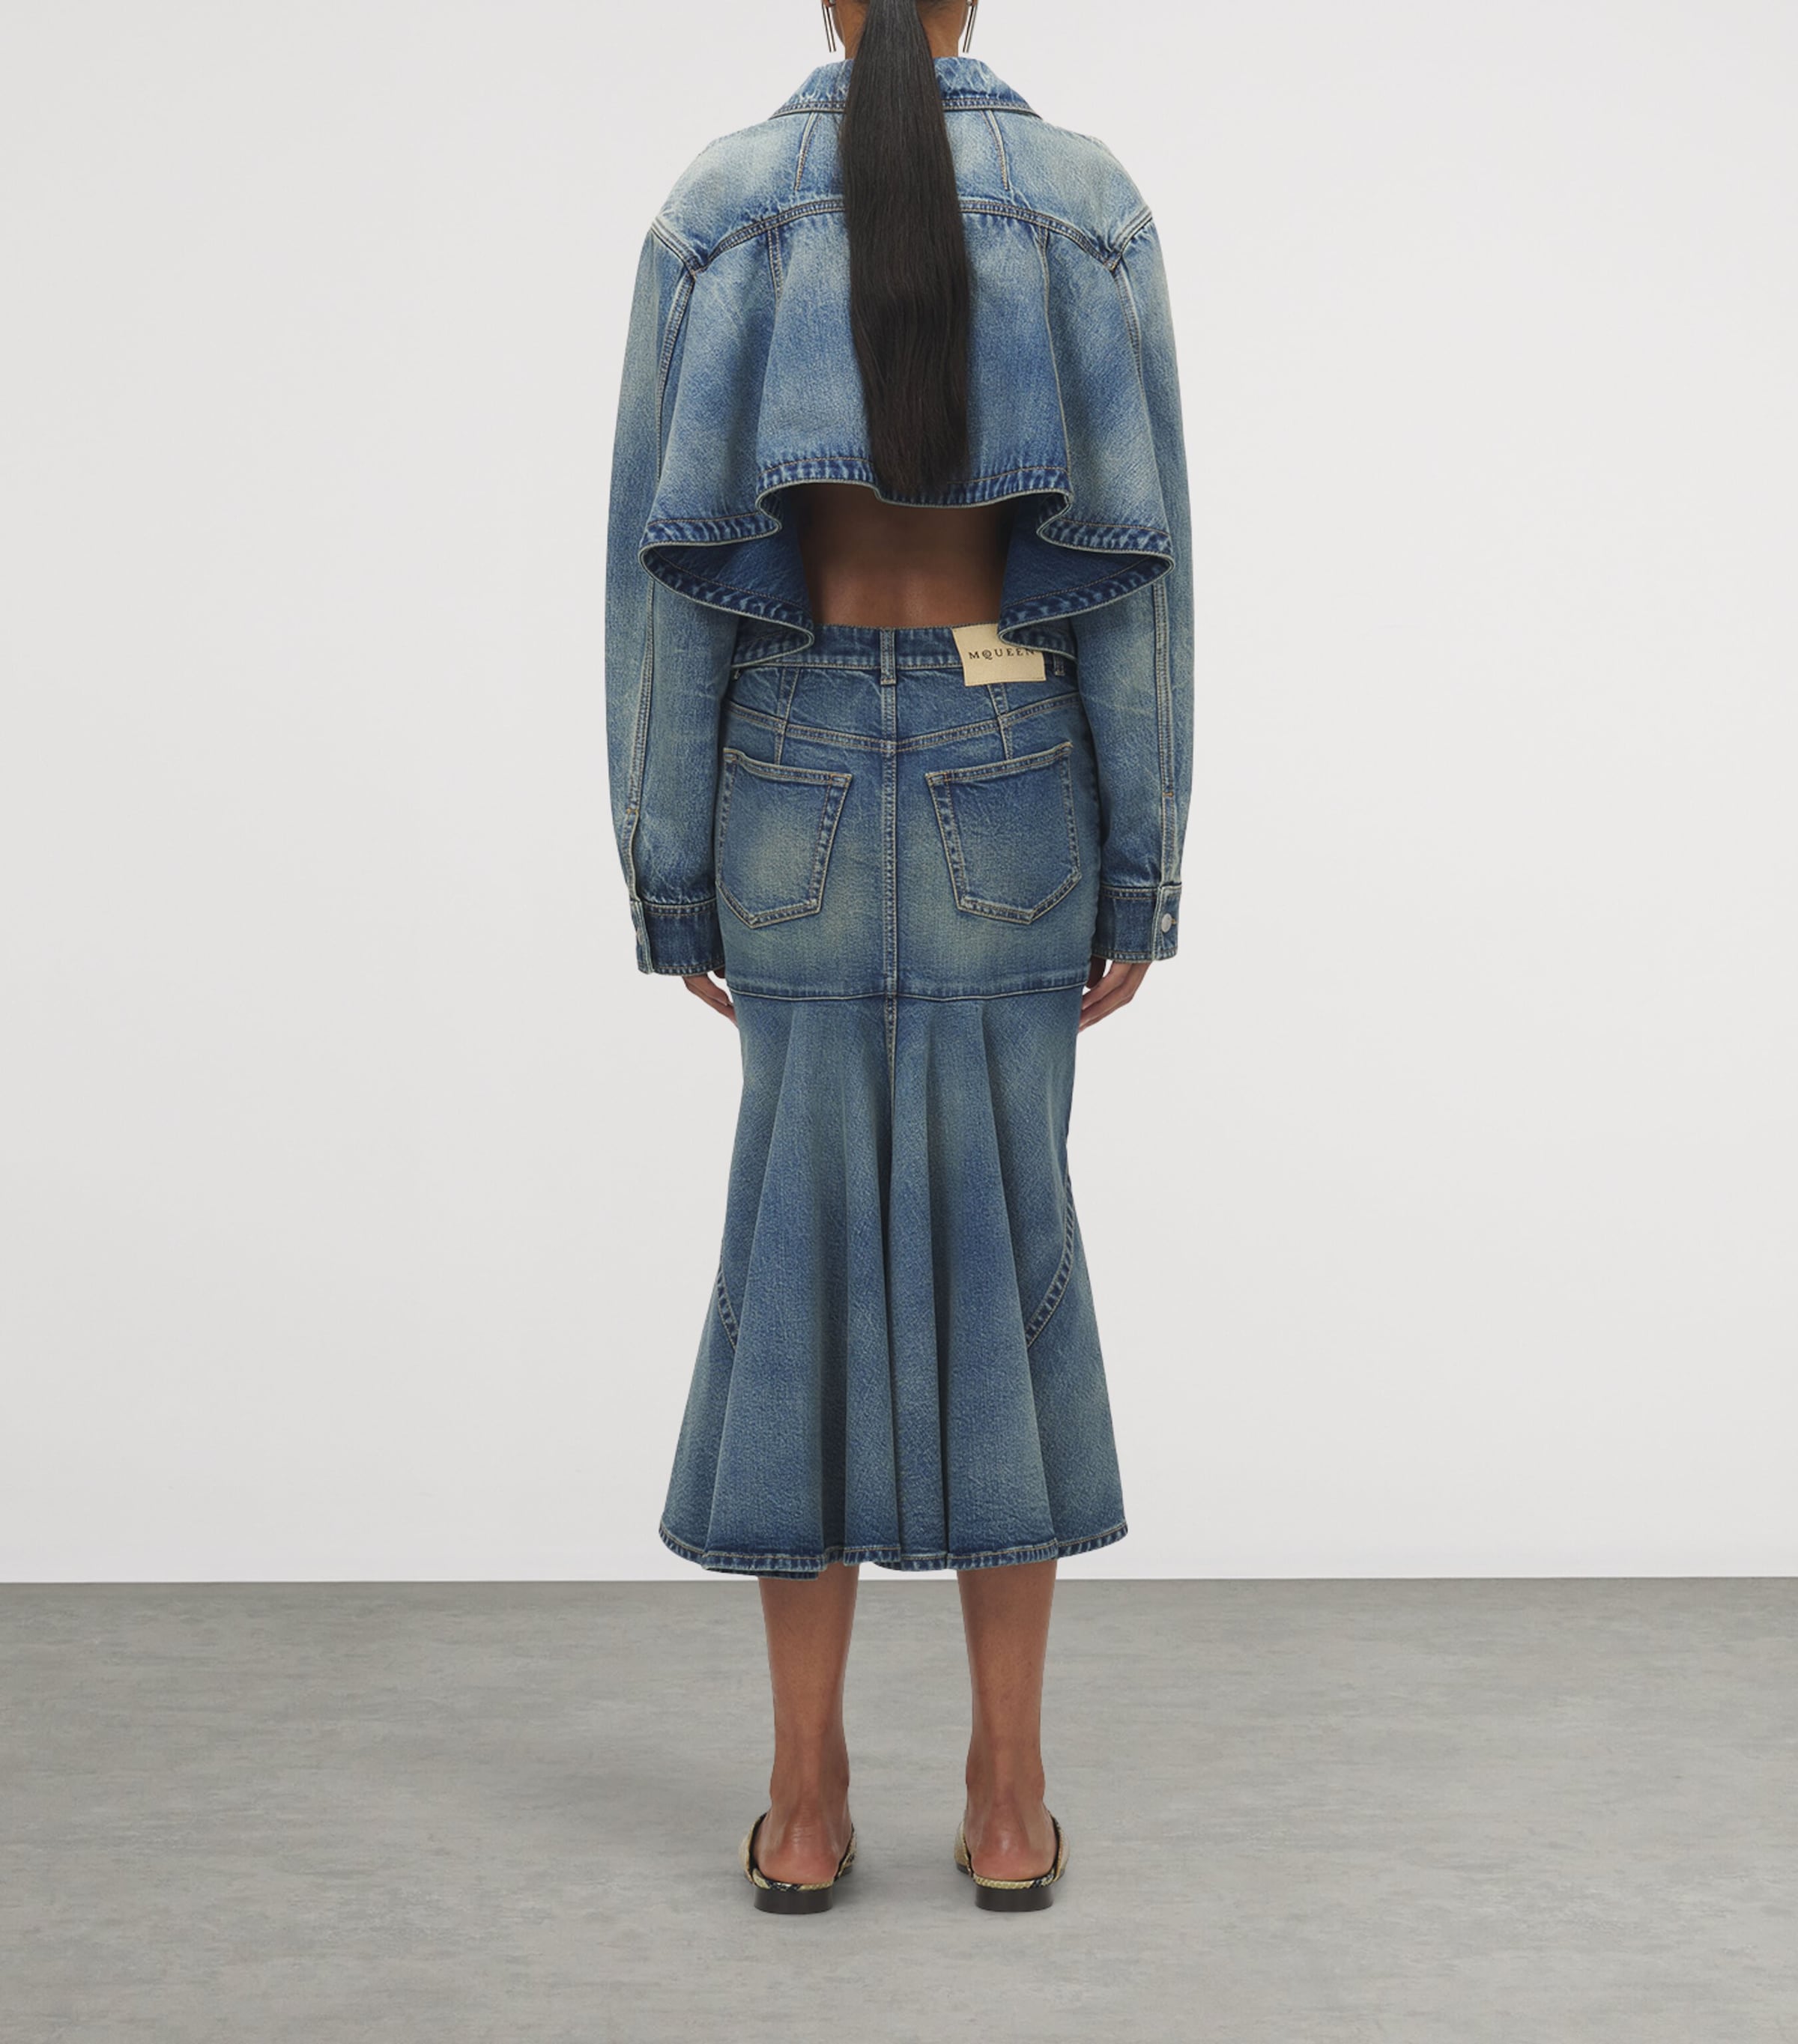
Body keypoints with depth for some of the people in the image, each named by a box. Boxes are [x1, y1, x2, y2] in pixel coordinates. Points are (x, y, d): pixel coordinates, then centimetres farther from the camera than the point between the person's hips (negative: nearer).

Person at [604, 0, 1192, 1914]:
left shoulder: (715, 210, 0)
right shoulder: (1090, 202, -1)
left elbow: (667, 562, -3)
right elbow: (1135, 559, -5)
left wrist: (669, 883, 4)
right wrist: (1144, 879, 1)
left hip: (799, 783, 0)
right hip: (1010, 782, 0)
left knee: (804, 1257, 6)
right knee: (1007, 1253, 6)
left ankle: (806, 1800, 9)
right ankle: (1006, 1797, 10)